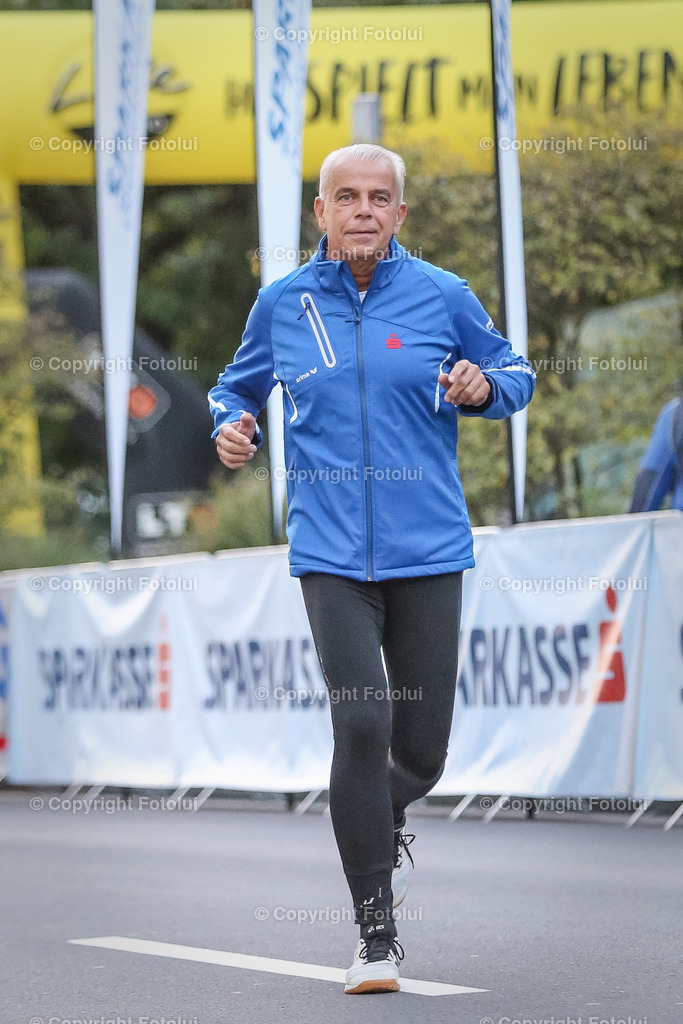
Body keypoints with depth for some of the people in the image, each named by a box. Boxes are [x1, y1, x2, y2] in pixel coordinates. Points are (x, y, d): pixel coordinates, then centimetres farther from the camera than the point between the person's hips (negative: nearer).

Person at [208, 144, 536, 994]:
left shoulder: (443, 296, 3)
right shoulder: (282, 303, 5)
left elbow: (514, 372, 15)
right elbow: (240, 382, 22)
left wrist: (484, 387, -8)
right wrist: (231, 424, -1)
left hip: (429, 550, 1)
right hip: (330, 552, -1)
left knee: (422, 750, 3)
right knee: (362, 723, -17)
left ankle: (385, 824, 42)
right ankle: (376, 931, -6)